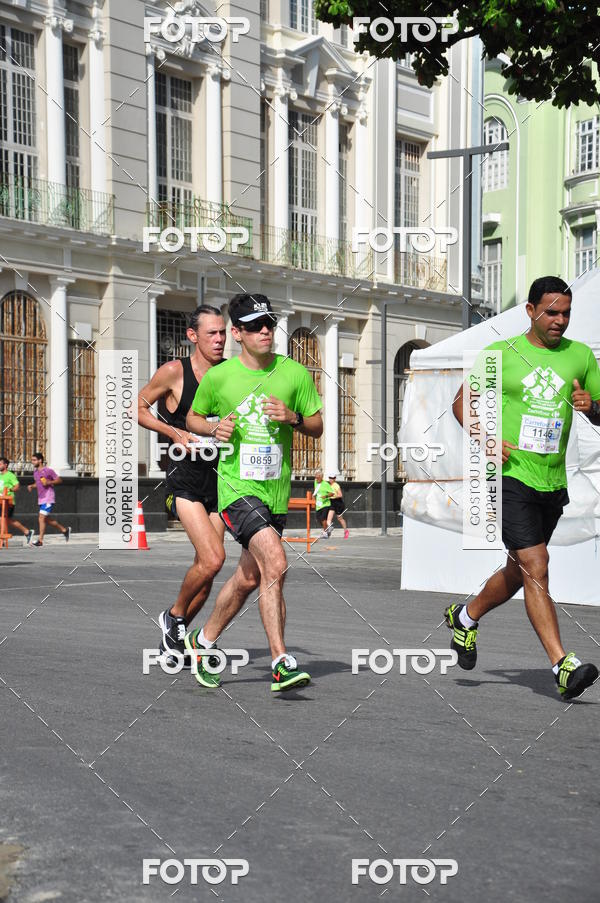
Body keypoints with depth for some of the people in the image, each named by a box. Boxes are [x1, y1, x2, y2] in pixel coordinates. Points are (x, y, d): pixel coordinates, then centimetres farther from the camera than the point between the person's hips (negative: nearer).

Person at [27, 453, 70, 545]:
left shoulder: (48, 471, -10)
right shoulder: (35, 471, 12)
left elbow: (59, 480, -6)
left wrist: (49, 482, -19)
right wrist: (31, 486, 6)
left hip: (48, 499, -8)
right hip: (41, 499, 8)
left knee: (41, 518, -14)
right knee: (47, 520, 13)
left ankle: (40, 540, -11)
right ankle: (64, 530, 30)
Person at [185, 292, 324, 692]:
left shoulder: (295, 373, 4)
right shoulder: (218, 377, -1)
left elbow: (317, 427, 10)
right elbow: (193, 418, 14)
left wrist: (293, 417, -11)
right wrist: (214, 428, -7)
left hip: (277, 491, 4)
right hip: (237, 486, -4)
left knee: (249, 578, 14)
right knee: (275, 565, -23)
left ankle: (203, 641, 37)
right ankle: (281, 663, -19)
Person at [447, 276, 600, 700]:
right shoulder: (500, 354, 0)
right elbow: (462, 401, 8)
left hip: (553, 484, 5)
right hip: (510, 475, -5)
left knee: (518, 572, 16)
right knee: (535, 568, -15)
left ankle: (466, 616, 42)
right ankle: (563, 664, -15)